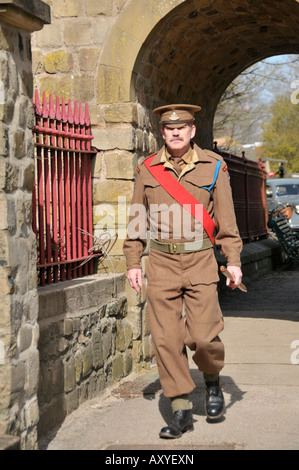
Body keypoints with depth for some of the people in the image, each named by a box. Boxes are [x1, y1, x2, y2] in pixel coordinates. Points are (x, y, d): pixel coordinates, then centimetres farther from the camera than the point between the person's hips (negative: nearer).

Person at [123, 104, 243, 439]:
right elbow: (136, 218, 11)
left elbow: (226, 217, 3)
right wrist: (132, 263, 6)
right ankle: (181, 411, 9)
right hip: (161, 262, 2)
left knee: (203, 335, -8)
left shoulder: (213, 166, 2)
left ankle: (212, 380, 25)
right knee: (166, 338, -1)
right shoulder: (147, 169, 6)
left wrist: (233, 260, -5)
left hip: (200, 261, -2)